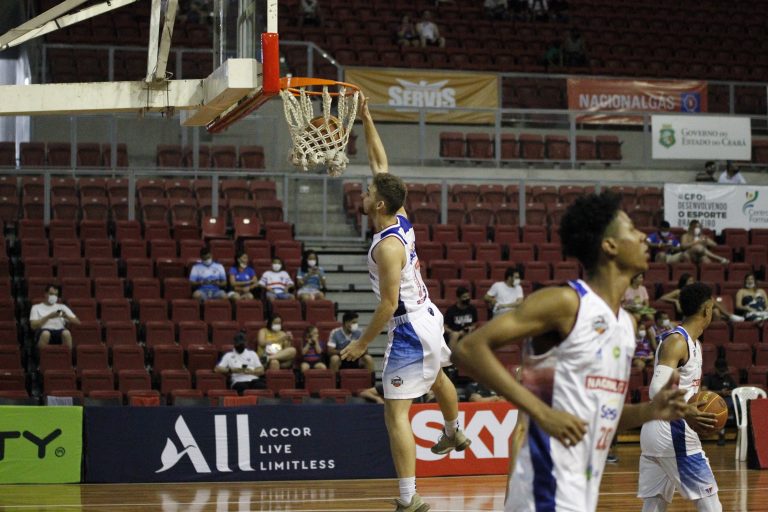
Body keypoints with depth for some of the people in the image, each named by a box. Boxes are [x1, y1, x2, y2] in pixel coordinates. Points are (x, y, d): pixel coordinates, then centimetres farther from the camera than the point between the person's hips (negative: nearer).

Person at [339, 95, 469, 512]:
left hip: (409, 331, -10)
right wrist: (365, 119, 5)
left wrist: (361, 344, -16)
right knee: (437, 379, 37)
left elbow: (388, 305, -25)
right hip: (429, 318, 10)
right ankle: (454, 434, 65)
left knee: (396, 414, -10)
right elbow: (381, 163, 8)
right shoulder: (402, 221, -1)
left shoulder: (387, 246, -25)